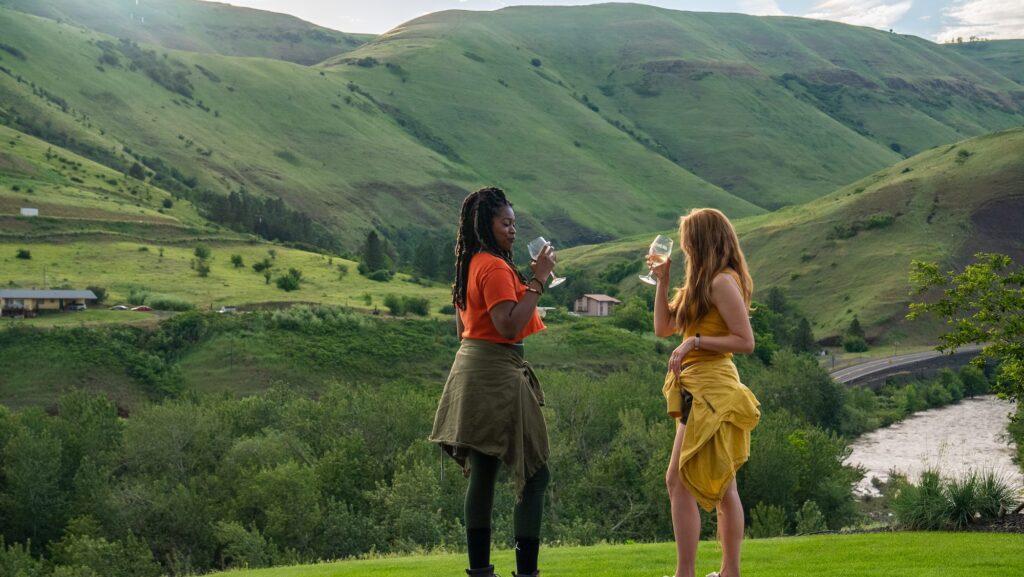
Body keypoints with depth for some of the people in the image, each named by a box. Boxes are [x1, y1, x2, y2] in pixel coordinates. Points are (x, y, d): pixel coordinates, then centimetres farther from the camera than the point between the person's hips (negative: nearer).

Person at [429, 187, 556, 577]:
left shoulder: (469, 266, 15)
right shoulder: (495, 267, -15)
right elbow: (509, 327, -23)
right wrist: (538, 280, -20)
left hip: (473, 367, 10)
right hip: (495, 373, -10)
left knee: (483, 473, 10)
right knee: (535, 473, -6)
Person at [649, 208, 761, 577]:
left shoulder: (723, 282, -13)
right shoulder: (702, 283, 17)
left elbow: (745, 341, -17)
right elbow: (663, 326, 17)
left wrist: (694, 342, -20)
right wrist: (662, 281, 12)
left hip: (710, 393, -10)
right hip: (703, 390, 10)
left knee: (679, 482, -11)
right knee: (722, 487, 11)